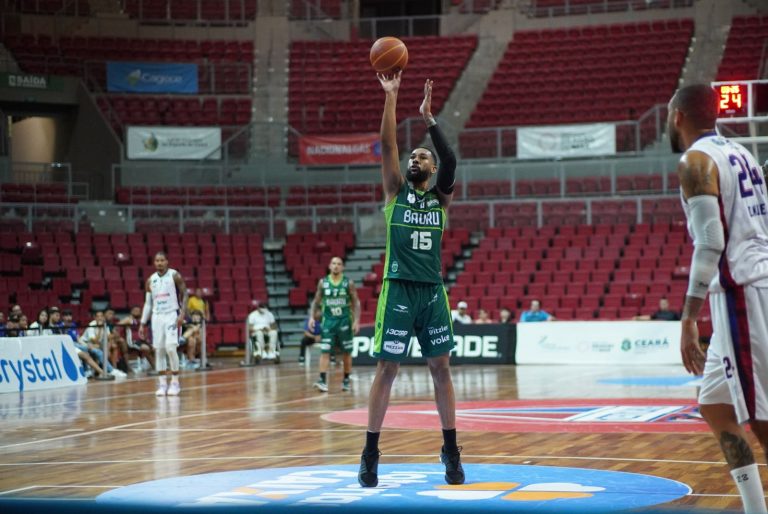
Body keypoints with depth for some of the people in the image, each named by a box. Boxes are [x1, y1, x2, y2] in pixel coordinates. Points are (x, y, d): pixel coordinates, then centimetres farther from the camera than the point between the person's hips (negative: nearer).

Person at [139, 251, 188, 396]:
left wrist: (182, 313, -16)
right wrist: (142, 324, 8)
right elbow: (148, 303, 13)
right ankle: (162, 384, 7)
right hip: (157, 316, 4)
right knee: (158, 350, 2)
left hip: (172, 315, -4)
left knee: (170, 348, -15)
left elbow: (184, 295, -3)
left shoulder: (175, 276, -3)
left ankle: (175, 382, -4)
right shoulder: (150, 280, 10)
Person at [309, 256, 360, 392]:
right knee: (325, 351, -10)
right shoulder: (323, 282, 3)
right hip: (328, 320, 1)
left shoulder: (348, 283, -2)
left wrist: (356, 320, -11)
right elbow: (316, 301, 10)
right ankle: (323, 381, -16)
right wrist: (312, 317, -2)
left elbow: (356, 302, -1)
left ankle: (346, 380, 17)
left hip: (344, 321, -1)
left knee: (346, 352, 6)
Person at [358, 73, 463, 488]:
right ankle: (370, 453, 4)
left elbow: (451, 160, -10)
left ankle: (451, 450, 12)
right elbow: (387, 145, -5)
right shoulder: (396, 190, 7)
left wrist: (428, 118, -13)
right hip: (398, 290, -2)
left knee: (440, 368, 5)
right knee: (387, 369, -2)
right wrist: (390, 96, -9)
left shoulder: (440, 197, 9)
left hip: (432, 291, 2)